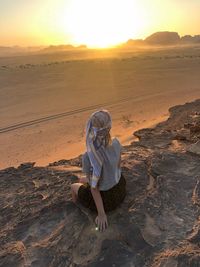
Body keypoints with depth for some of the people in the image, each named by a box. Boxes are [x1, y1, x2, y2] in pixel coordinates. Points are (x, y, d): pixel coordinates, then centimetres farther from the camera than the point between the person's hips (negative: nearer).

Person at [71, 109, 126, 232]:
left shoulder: (89, 157, -35)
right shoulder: (116, 142, -18)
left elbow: (94, 188, -24)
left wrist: (101, 214, -11)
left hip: (105, 198, -5)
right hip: (120, 190, 5)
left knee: (74, 186, 26)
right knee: (83, 180, 31)